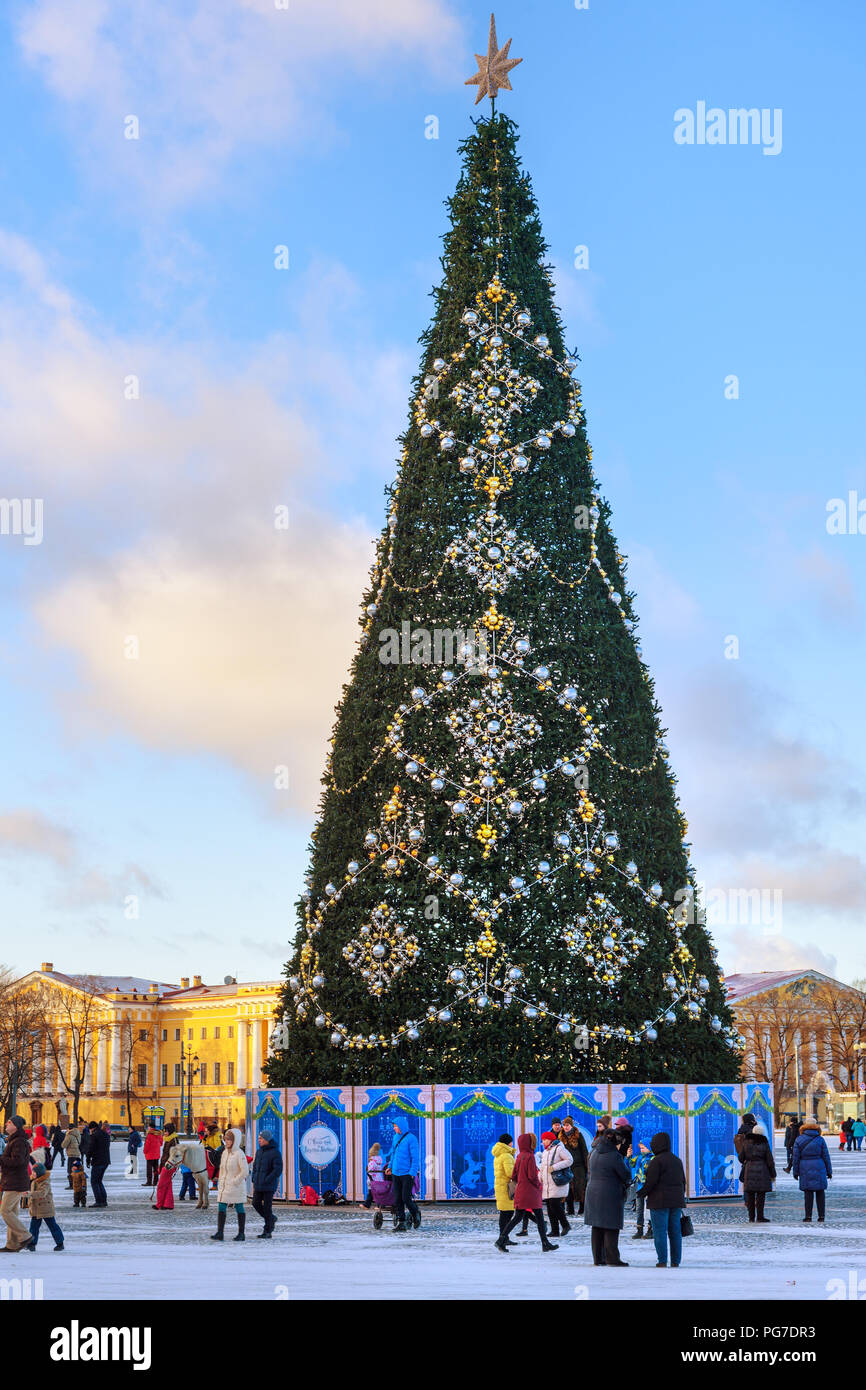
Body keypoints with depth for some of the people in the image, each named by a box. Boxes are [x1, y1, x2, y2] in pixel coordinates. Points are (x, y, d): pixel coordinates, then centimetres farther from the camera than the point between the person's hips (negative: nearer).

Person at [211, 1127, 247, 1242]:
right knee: (221, 1208, -1)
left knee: (240, 1209, 4)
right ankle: (219, 1233, -2)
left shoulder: (239, 1154, -13)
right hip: (224, 1187, 7)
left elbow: (244, 1172, -18)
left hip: (236, 1187, -7)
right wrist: (221, 1182, 11)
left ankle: (241, 1233, 11)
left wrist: (234, 1182, -16)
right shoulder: (225, 1153, 10)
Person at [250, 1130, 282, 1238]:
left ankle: (267, 1232, 3)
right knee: (256, 1204, 6)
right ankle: (271, 1219, 28)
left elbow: (278, 1170, -16)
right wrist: (254, 1181, 10)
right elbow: (255, 1167, 18)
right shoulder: (259, 1152, 11)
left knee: (267, 1207, -4)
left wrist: (266, 1180, -18)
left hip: (269, 1185, -7)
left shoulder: (275, 1153, -11)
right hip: (258, 1185, 7)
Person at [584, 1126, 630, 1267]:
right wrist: (626, 1182, 13)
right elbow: (626, 1175, -9)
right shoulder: (614, 1156, -15)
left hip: (593, 1191, 7)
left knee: (596, 1227, 10)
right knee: (611, 1228, -2)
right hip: (610, 1196, -7)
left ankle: (598, 1257, 13)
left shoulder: (594, 1153, 6)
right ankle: (612, 1258, -3)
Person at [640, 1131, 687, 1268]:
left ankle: (662, 1261, -6)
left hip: (659, 1201, -7)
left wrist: (643, 1194, -1)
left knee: (660, 1231, -3)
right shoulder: (677, 1160, 13)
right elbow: (683, 1181, 16)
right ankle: (675, 1261, 9)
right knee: (675, 1231, 8)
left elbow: (651, 1181, -16)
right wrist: (681, 1199, 23)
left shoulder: (657, 1160, -12)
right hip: (676, 1201, 7)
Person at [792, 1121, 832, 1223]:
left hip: (805, 1169, 0)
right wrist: (829, 1171, 11)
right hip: (819, 1168, 0)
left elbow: (796, 1157, 1)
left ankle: (808, 1216, 0)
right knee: (820, 1192, 8)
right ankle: (821, 1216, 9)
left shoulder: (799, 1140, 0)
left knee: (808, 1192, 2)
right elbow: (826, 1156, 3)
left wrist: (796, 1172, 7)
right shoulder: (820, 1140, 0)